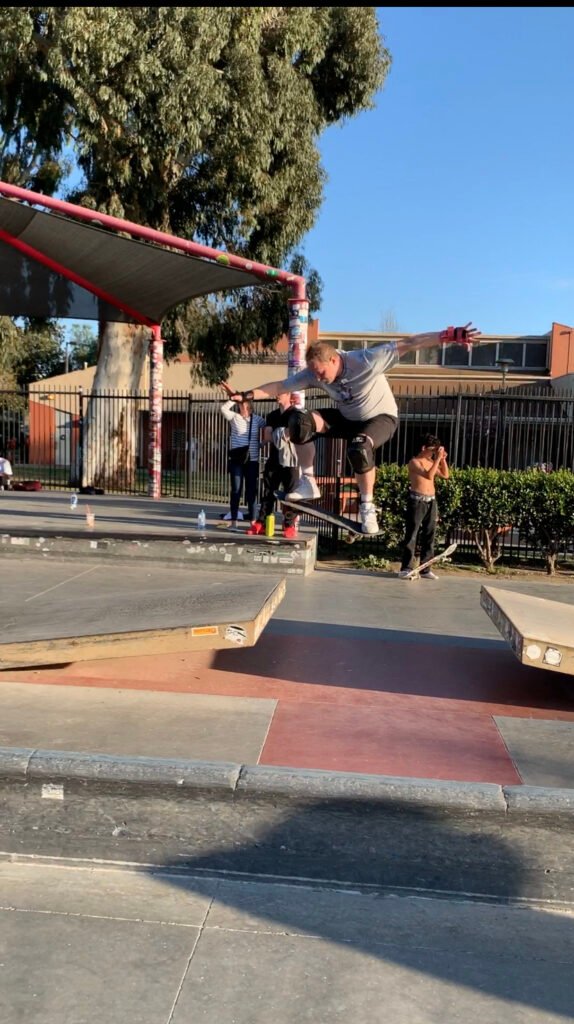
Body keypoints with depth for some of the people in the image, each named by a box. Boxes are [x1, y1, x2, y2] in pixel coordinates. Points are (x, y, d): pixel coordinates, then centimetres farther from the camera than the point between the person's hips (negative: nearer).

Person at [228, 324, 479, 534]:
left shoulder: (366, 361, -31)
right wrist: (247, 395, -21)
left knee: (359, 447, -39)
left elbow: (407, 344, -34)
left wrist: (449, 335, -40)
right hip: (346, 418, 5)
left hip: (381, 418, -5)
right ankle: (308, 482, -8)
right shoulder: (314, 373, -17)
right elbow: (279, 387, -11)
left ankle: (367, 507, -18)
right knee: (300, 422, -21)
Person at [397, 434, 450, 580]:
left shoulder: (431, 462, 15)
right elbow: (429, 475, -23)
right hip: (417, 501, -7)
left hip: (431, 501, 7)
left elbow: (445, 475, 16)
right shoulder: (414, 462, -9)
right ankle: (406, 568, -2)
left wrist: (443, 459, 6)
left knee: (429, 535, 6)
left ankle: (425, 569, 11)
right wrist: (437, 458, -21)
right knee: (411, 535, -5)